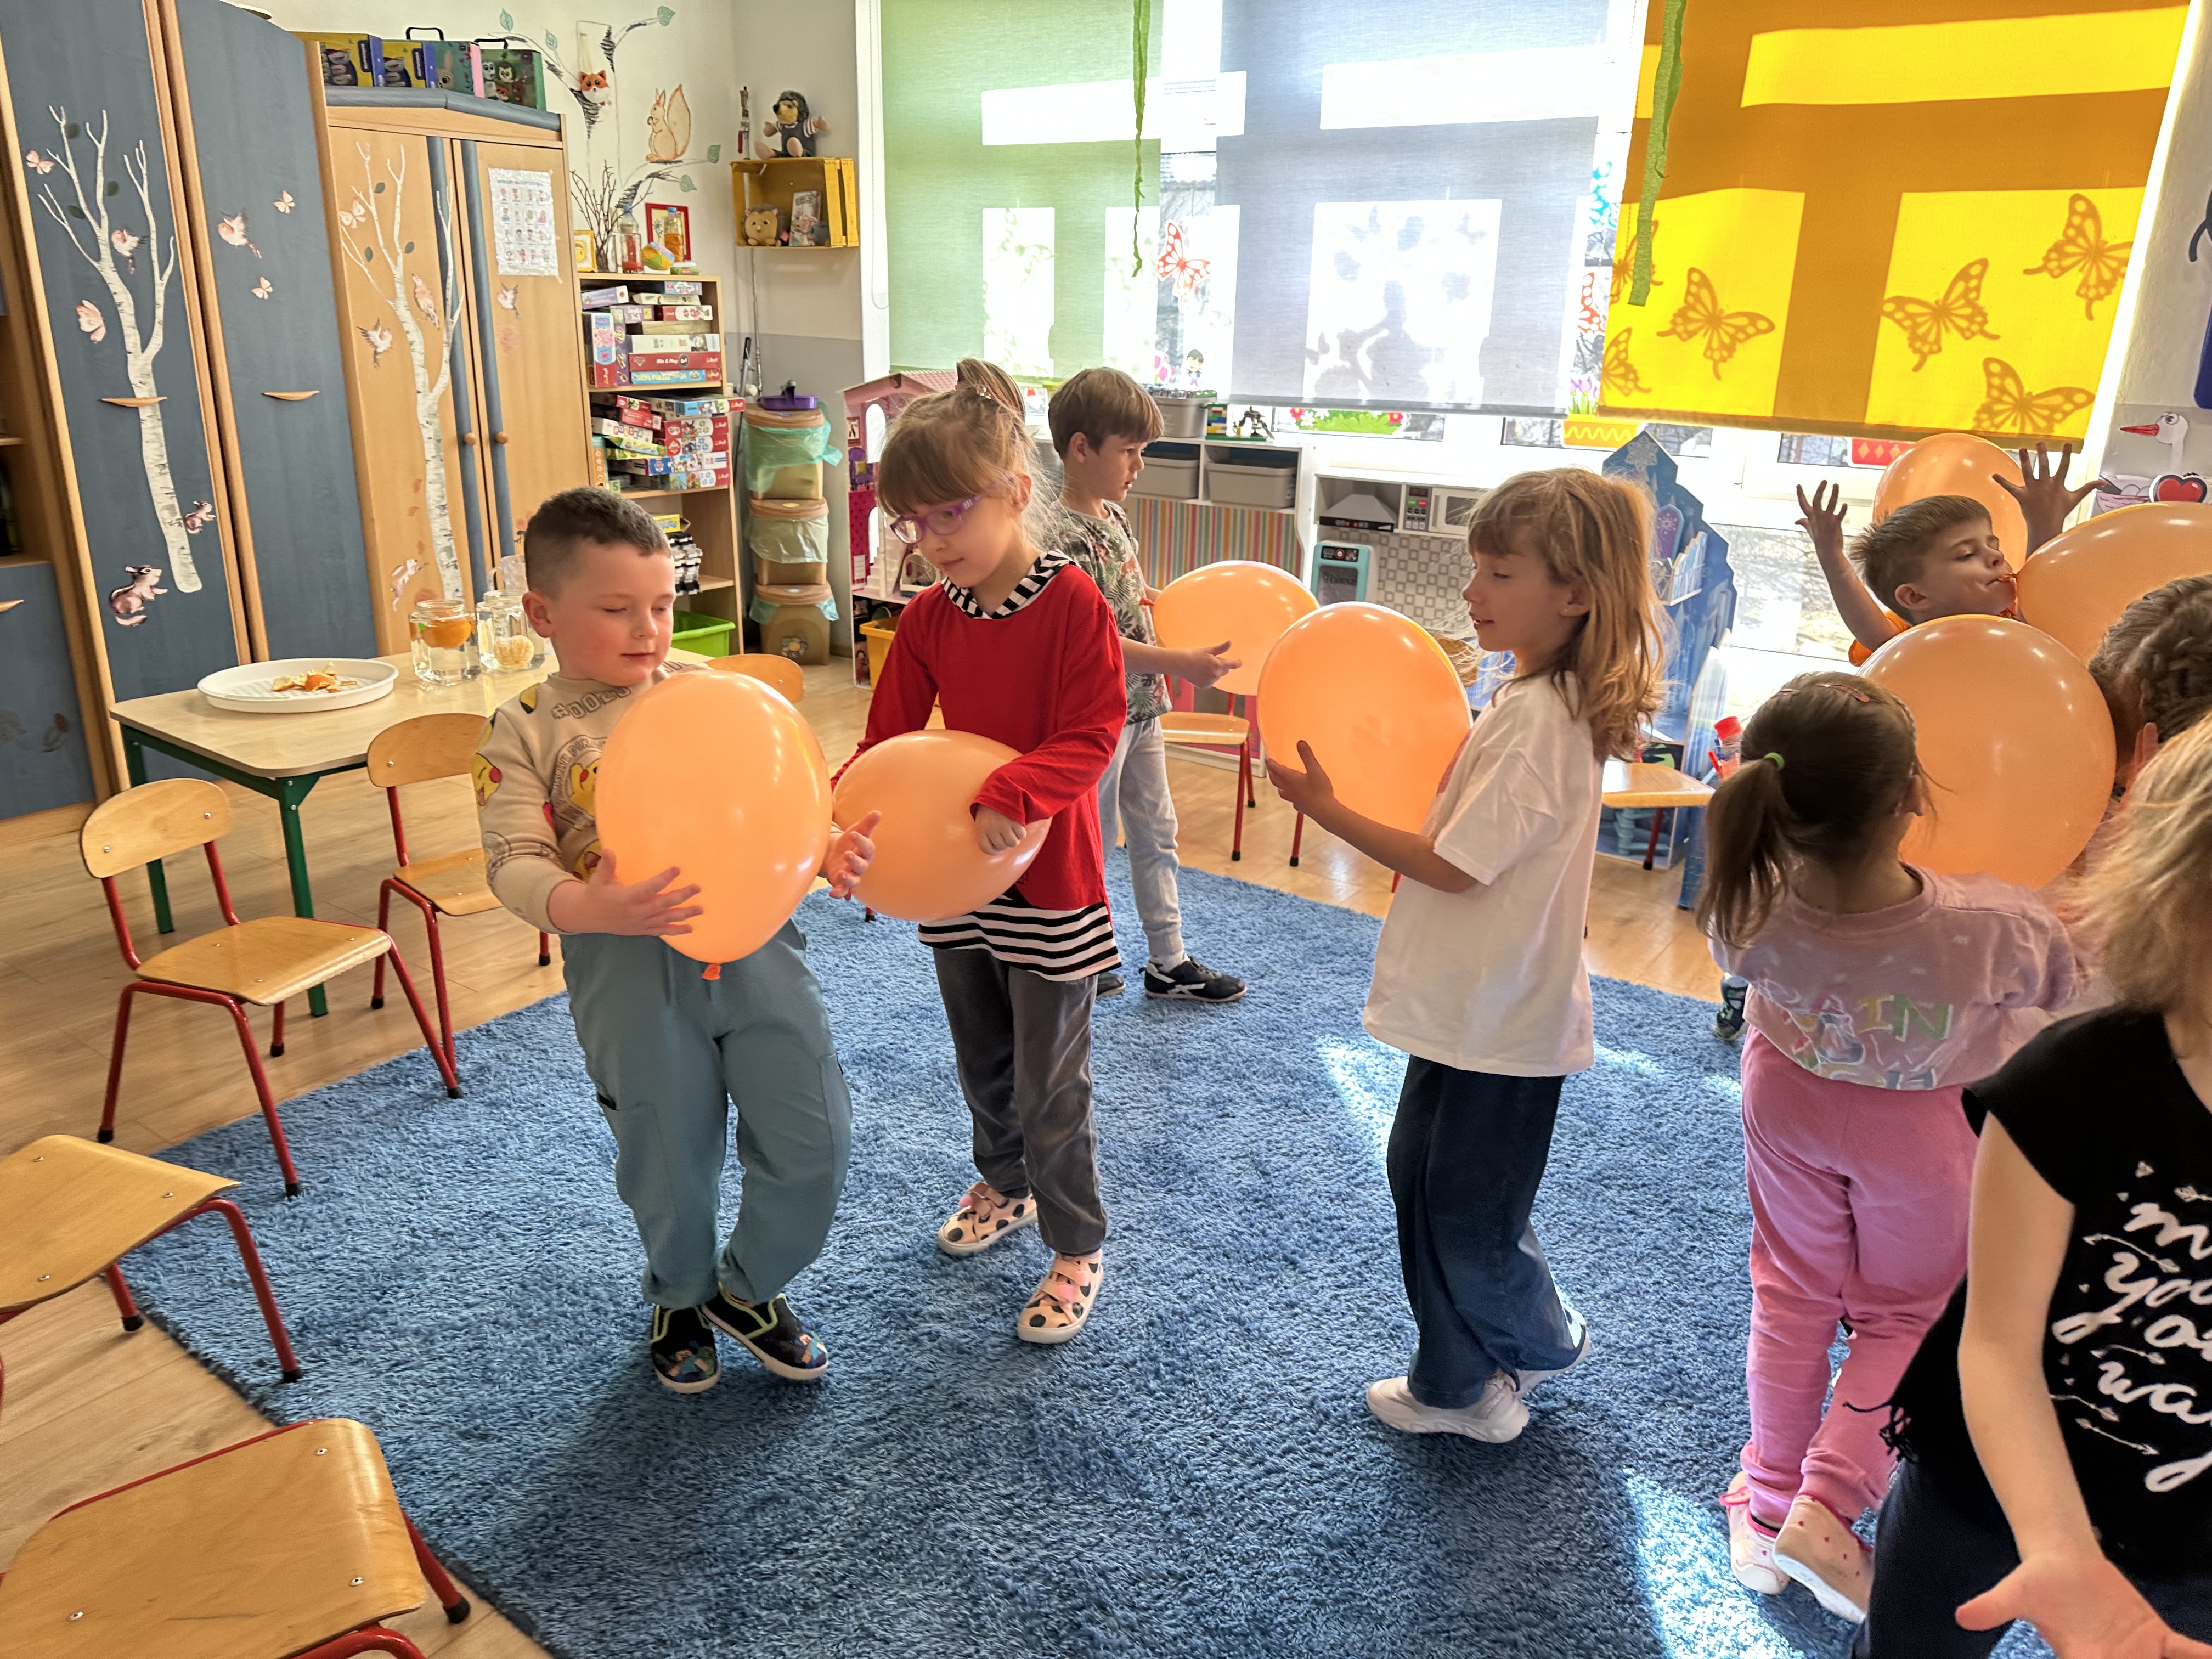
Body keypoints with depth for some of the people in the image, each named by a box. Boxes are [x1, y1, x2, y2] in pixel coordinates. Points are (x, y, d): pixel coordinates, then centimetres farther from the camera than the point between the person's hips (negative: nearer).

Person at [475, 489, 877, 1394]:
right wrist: (587, 909, -30)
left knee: (812, 1139, 6)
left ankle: (750, 1286, 34)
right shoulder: (526, 729, -1)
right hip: (630, 968, -2)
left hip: (753, 936, 3)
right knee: (670, 1159, 12)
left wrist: (826, 848, -12)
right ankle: (680, 1296, 44)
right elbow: (515, 862, -9)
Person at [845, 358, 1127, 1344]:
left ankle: (1077, 1246, 28)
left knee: (1049, 1086, 6)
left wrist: (1009, 795, -37)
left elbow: (1093, 735, -22)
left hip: (1049, 881, -6)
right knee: (981, 1060, 24)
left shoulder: (1072, 602, -18)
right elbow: (888, 738, 0)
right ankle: (1006, 1187, 51)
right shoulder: (928, 617, -2)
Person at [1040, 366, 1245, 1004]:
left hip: (1140, 706, 9)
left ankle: (1168, 962, 27)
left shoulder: (1114, 515, 7)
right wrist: (1180, 663, -26)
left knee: (1156, 833, 15)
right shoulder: (1063, 536, -21)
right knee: (1091, 839, 6)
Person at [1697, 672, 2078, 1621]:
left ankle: (1768, 1505, 38)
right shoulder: (1990, 929, -37)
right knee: (1904, 1316, 23)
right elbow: (2072, 979, -13)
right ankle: (1825, 1506, 15)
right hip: (1924, 1127, -2)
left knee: (1791, 1293, 23)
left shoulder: (1750, 913, -34)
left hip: (1790, 1097, 2)